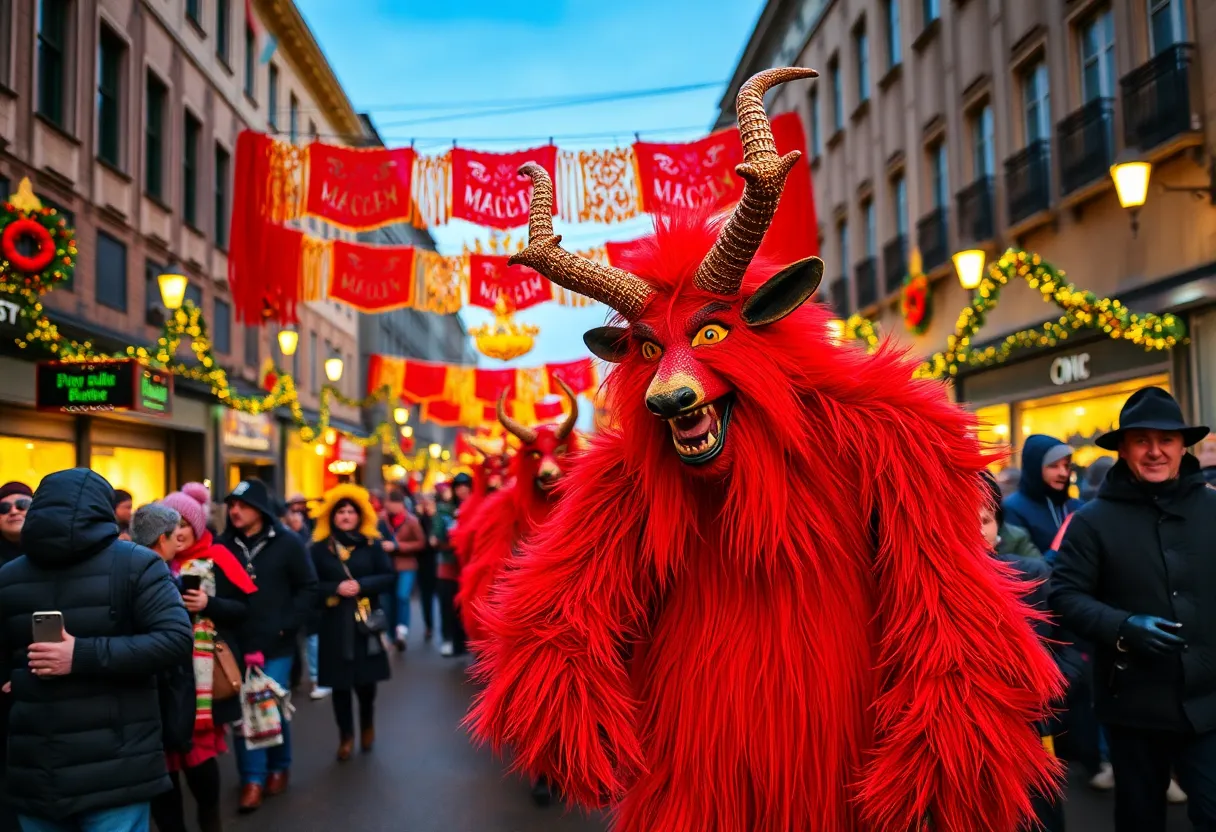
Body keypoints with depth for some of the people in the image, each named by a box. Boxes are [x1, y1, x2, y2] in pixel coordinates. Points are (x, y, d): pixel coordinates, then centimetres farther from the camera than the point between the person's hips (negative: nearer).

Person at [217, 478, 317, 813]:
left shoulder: (287, 543, -3)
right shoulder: (224, 544, 0)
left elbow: (308, 587, 0)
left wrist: (288, 625, -7)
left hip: (276, 643, -1)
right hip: (238, 642, 2)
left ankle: (279, 767, 26)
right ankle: (253, 779, 12)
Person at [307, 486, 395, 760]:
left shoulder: (371, 545, 2)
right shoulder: (320, 548, 1)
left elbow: (389, 577, -2)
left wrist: (361, 585, -15)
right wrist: (336, 588, -18)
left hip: (365, 622, 0)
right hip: (335, 625, 0)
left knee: (365, 680, 4)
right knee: (340, 682, 4)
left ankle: (368, 725, 32)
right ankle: (346, 735, 21)